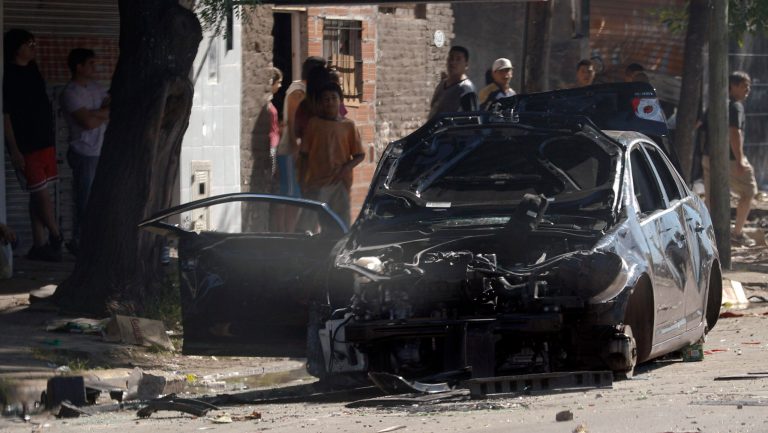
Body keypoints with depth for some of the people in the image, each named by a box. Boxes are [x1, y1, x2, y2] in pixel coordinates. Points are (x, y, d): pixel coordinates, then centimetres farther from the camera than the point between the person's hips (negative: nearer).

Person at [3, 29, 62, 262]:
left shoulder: (32, 69, 11)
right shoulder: (9, 76, -13)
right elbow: (5, 115, -15)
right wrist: (14, 150, -19)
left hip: (44, 142, 8)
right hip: (25, 146, -8)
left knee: (39, 195, 8)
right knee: (40, 193, -5)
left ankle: (39, 245, 11)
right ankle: (56, 238, 8)